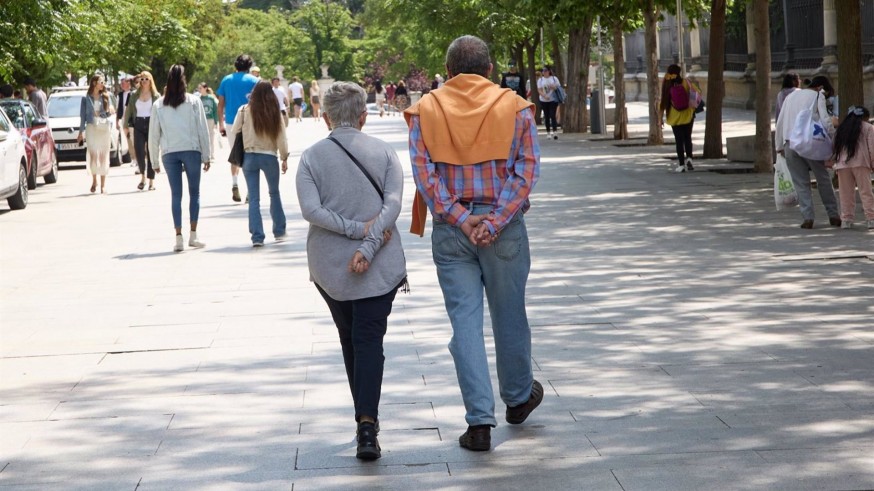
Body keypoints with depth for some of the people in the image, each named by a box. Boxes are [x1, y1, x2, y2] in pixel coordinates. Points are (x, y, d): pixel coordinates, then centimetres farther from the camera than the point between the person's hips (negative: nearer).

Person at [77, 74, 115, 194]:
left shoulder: (105, 97, 12)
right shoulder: (86, 98, 6)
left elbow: (110, 113, 15)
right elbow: (83, 116, 6)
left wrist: (110, 112, -9)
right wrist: (81, 132, 1)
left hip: (104, 128, 2)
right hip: (91, 127, -2)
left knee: (103, 155, -1)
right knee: (93, 154, -7)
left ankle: (103, 184, 3)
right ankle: (94, 180, 10)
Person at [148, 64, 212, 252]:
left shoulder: (159, 105, 5)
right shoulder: (194, 101, 0)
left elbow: (153, 135, 7)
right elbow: (203, 130, -1)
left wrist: (155, 161, 14)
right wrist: (206, 156, 5)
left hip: (169, 153, 1)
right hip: (191, 150, -1)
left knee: (176, 194, 5)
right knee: (194, 192, 9)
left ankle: (179, 238, -1)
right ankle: (193, 235, 6)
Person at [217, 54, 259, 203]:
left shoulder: (226, 80, 8)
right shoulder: (253, 80, -1)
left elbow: (221, 104, 7)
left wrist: (221, 123, 12)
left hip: (231, 122, 2)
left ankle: (235, 185, -2)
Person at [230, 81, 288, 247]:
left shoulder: (245, 110, -5)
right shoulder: (275, 113, -5)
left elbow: (234, 132, -4)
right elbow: (281, 138, -2)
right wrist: (284, 158, 9)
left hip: (249, 157, 0)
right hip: (269, 157, 0)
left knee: (253, 198, 3)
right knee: (274, 193, 20)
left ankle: (257, 236, -3)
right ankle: (279, 231, 26)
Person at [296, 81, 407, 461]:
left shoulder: (312, 157, -1)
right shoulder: (384, 152, 0)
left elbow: (311, 210, -13)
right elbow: (393, 205, -11)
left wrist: (357, 229, -11)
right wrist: (368, 243, -15)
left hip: (328, 265, 1)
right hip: (379, 266, -1)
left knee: (350, 340, 16)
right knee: (370, 339, -3)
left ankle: (364, 416, 24)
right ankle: (368, 423, -20)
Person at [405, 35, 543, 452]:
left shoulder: (426, 110, 3)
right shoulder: (514, 107, 2)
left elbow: (423, 171, -7)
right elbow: (527, 169, -7)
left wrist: (459, 218, -11)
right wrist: (496, 221, -13)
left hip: (451, 230, 0)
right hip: (504, 227, 0)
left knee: (465, 321, 2)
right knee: (509, 316, 15)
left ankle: (480, 420, -3)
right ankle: (518, 397, 34)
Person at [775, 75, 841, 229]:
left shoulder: (790, 96, 18)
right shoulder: (817, 96, 2)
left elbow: (780, 122, 18)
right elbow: (826, 121, -9)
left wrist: (779, 146, 23)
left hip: (789, 145, 4)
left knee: (801, 183, 5)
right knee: (823, 179, 7)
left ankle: (807, 217, -4)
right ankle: (833, 215, 9)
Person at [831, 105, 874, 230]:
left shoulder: (840, 129, 20)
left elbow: (836, 148, 14)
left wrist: (835, 161, 16)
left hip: (842, 164, 3)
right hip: (860, 163, -3)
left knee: (846, 193, 6)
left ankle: (846, 219, 3)